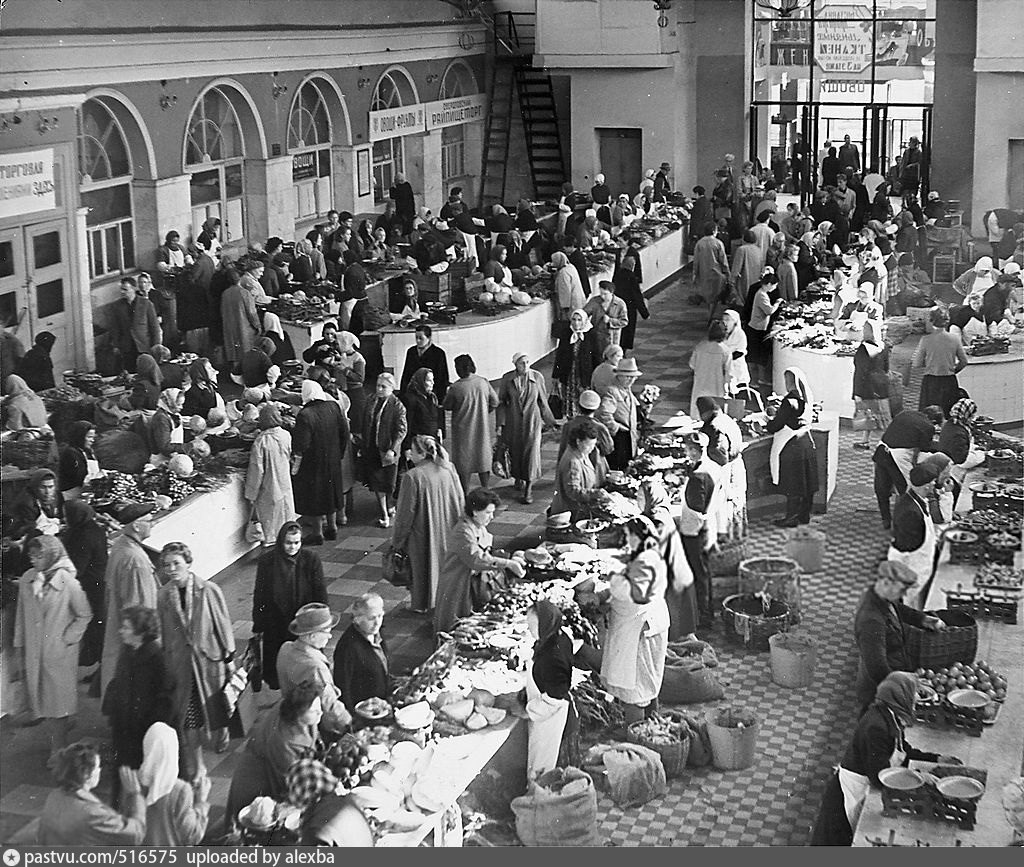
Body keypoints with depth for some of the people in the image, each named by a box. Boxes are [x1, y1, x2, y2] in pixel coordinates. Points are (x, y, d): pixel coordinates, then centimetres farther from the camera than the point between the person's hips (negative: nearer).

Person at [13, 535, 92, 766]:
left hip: (60, 652, -4)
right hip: (34, 652, 4)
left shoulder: (67, 582, -12)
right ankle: (57, 741, 22)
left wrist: (68, 638, -7)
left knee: (59, 698, 1)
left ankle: (58, 750, 9)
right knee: (41, 699, 8)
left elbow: (84, 615, -2)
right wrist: (19, 650, 8)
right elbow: (21, 617, 8)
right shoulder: (26, 581, 0)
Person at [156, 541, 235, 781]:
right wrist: (164, 663, 10)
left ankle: (220, 738, 48)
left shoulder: (209, 590, -13)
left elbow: (223, 624, -5)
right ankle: (194, 768, 11)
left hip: (209, 657, -1)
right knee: (187, 716, 2)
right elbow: (162, 632, 5)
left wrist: (229, 657, -1)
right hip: (180, 662, 1)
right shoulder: (163, 596, -5)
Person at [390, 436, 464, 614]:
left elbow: (405, 513, -16)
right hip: (447, 531, 4)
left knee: (424, 566, 13)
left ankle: (422, 604, 27)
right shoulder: (449, 469, -7)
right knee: (443, 562, 21)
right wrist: (457, 528, 18)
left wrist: (397, 541, -4)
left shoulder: (413, 476, -22)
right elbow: (460, 501, 3)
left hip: (423, 534, -4)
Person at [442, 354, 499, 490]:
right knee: (483, 459, 16)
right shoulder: (484, 383, -9)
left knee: (463, 463, 9)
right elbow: (494, 403, 2)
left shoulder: (455, 388, -19)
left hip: (463, 429, -3)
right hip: (482, 428, 3)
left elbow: (447, 406, -4)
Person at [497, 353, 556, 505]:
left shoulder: (537, 377, -8)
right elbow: (501, 402, 3)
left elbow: (543, 401, 5)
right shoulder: (507, 379, -7)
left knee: (532, 451, -9)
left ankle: (529, 489, -3)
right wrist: (500, 423, -2)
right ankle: (518, 477, 40)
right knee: (515, 451, 12)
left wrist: (549, 421, 11)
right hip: (513, 421, 1)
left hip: (532, 420, -1)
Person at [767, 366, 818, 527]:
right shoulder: (807, 399, 2)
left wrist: (769, 420, 6)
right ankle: (804, 515, 24)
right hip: (806, 443, 8)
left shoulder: (789, 401, -20)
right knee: (806, 483, 14)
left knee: (792, 484, 1)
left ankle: (792, 517, 8)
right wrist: (778, 413, 21)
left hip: (791, 447, -7)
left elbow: (775, 426, -16)